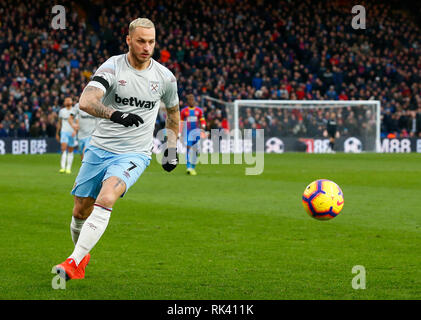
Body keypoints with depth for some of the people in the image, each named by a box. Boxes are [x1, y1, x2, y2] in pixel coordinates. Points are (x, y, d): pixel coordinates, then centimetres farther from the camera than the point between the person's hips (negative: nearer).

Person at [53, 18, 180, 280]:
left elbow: (173, 111, 21)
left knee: (106, 199, -27)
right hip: (100, 149, 1)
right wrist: (116, 114, -43)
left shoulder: (165, 77, 0)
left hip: (134, 155, -1)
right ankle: (83, 255, 38)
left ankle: (74, 262, -26)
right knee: (81, 211, 7)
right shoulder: (112, 67, -10)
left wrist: (172, 149, 18)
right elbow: (86, 101, -26)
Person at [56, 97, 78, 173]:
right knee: (63, 148, -16)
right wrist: (57, 133, 22)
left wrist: (75, 131, -17)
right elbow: (59, 123, 19)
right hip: (64, 132, 0)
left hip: (72, 133, 0)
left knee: (70, 151, 4)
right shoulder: (62, 111, 10)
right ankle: (62, 167, -23)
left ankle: (68, 168, 12)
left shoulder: (74, 111, 2)